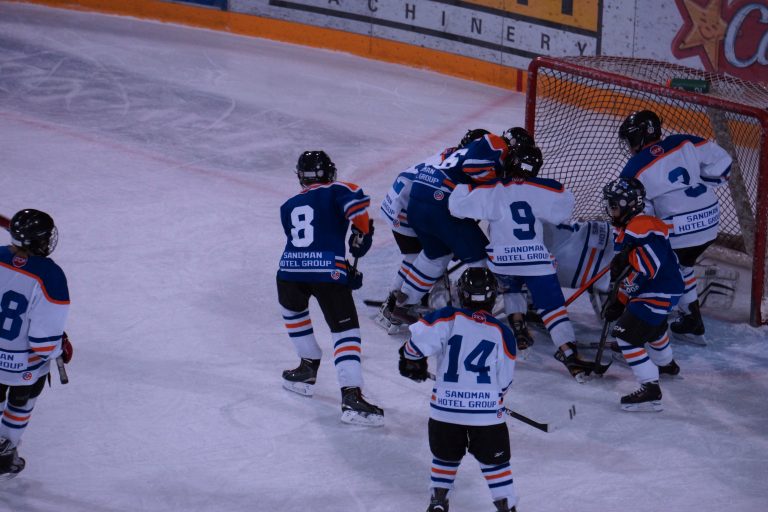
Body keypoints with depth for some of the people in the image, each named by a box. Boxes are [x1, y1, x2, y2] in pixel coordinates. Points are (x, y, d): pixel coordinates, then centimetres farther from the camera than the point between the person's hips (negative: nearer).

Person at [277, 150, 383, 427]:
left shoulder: (288, 207, 27)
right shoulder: (336, 191, 13)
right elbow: (356, 199, -10)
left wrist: (347, 273, 27)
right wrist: (362, 233, 4)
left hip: (290, 269, 4)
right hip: (328, 271, -4)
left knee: (293, 310, 35)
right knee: (345, 332, 0)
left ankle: (308, 368, 38)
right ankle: (351, 396, -14)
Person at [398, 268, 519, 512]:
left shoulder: (448, 318, -5)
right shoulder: (502, 333, 0)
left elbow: (420, 338, -16)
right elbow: (505, 379, 7)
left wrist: (411, 360, 4)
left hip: (446, 406, 0)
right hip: (487, 407, 0)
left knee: (446, 455, 23)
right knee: (494, 460, 14)